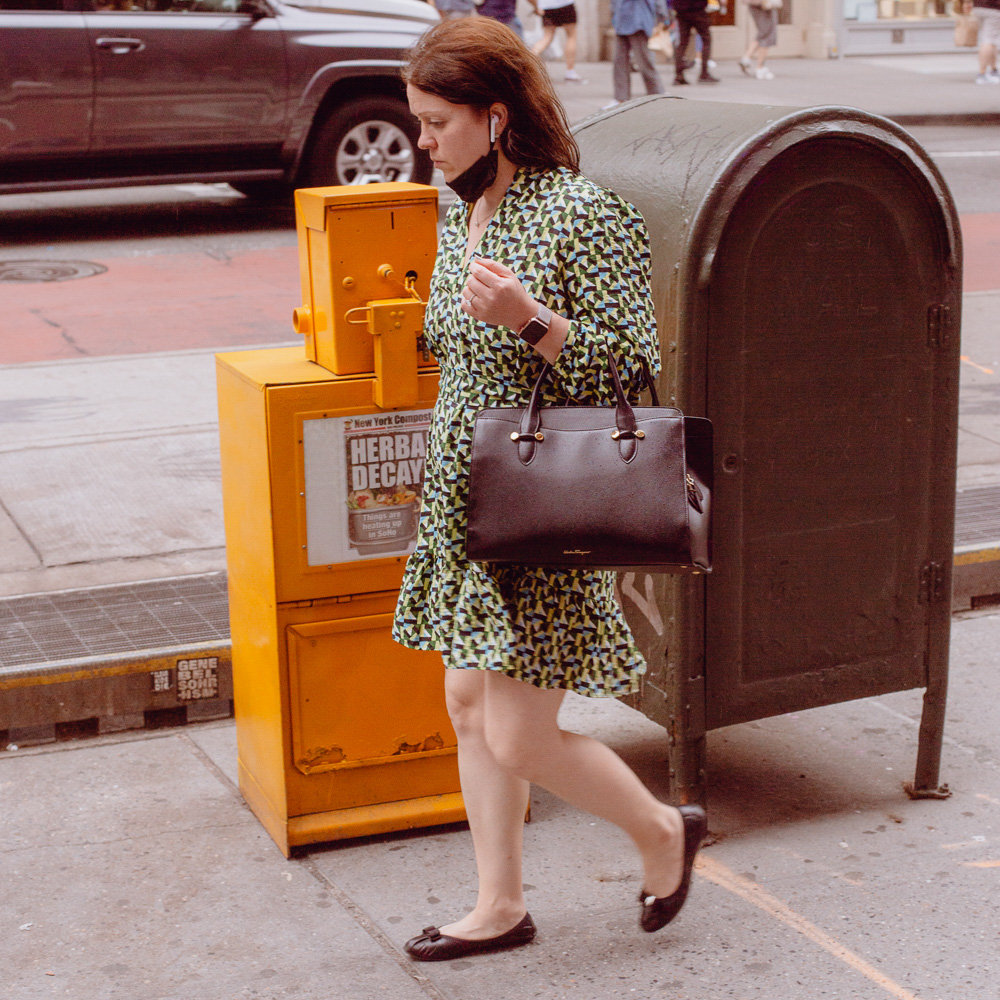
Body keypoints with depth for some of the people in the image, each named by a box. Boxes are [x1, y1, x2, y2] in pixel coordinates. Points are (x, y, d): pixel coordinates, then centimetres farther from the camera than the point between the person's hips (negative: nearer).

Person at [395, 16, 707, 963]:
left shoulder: (587, 215, -17)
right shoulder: (462, 210, 8)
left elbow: (631, 368, -18)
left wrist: (529, 317, -29)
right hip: (464, 496, 8)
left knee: (520, 738, -4)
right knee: (469, 704, 13)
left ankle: (664, 832, 22)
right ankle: (500, 907, 27)